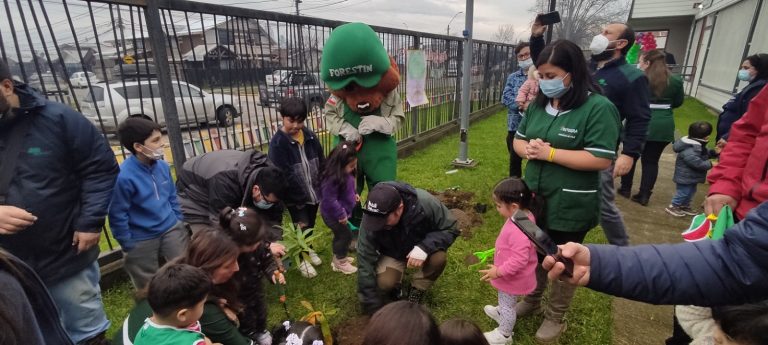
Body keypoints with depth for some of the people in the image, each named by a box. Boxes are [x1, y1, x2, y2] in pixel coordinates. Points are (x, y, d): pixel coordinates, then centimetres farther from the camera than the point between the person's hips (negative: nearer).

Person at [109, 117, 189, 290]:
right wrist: (128, 247, -9)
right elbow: (117, 216, -16)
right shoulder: (124, 176, -24)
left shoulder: (163, 165, -4)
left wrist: (179, 223, 11)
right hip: (141, 241, -4)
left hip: (171, 229, 5)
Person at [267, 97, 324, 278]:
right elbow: (282, 175, -19)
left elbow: (321, 162, 6)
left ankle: (308, 248, 48)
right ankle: (302, 258, 29)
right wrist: (298, 198, -20)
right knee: (302, 226, 4)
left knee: (311, 224, 21)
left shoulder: (310, 136, -1)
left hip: (314, 191, 5)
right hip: (295, 196, -5)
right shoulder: (278, 143, -17)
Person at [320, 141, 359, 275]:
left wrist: (354, 194, 6)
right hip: (333, 214, -9)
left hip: (341, 212, 9)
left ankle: (338, 257, 43)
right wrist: (341, 215, -25)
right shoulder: (333, 178, -32)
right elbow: (330, 200, -30)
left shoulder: (346, 174, -3)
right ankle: (340, 262, 18)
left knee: (340, 234, 23)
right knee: (345, 234, -1)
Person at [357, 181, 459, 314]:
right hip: (392, 253, 0)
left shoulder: (424, 202, -36)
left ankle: (417, 291, -3)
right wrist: (374, 308, -24)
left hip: (420, 248, 1)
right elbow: (365, 263, -26)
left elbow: (451, 228, -22)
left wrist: (425, 246, -41)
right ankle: (394, 286, 9)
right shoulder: (370, 220, -32)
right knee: (383, 283, -27)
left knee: (438, 258, -31)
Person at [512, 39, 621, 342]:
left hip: (570, 206, -5)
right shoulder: (539, 104, 4)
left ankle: (556, 317, 36)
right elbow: (518, 139, 10)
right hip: (534, 198, 6)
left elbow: (602, 159, -22)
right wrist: (528, 148, -13)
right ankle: (531, 301, 45)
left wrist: (549, 152, -24)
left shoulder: (598, 107, -16)